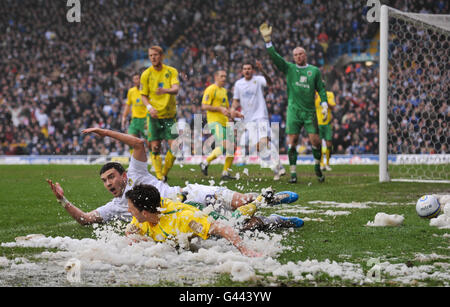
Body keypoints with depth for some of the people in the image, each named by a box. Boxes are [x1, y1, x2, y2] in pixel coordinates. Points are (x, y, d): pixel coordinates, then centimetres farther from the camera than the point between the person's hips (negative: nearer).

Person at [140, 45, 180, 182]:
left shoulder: (171, 71, -1)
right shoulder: (146, 74, -1)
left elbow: (176, 89, -15)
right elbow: (144, 95, 3)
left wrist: (166, 90, -38)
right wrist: (150, 107, -17)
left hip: (170, 115, 1)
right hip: (154, 115, -1)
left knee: (174, 146, -6)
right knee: (155, 147, -5)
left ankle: (164, 174, 12)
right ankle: (159, 177, 1)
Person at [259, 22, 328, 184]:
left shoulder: (314, 70, 9)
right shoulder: (289, 68, 7)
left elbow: (321, 89, 11)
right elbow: (275, 57, -3)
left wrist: (324, 105, 0)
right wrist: (268, 40, -14)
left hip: (310, 111, 0)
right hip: (293, 111, 0)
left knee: (315, 140, -6)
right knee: (292, 141, -5)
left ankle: (317, 167, 17)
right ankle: (293, 173, 0)